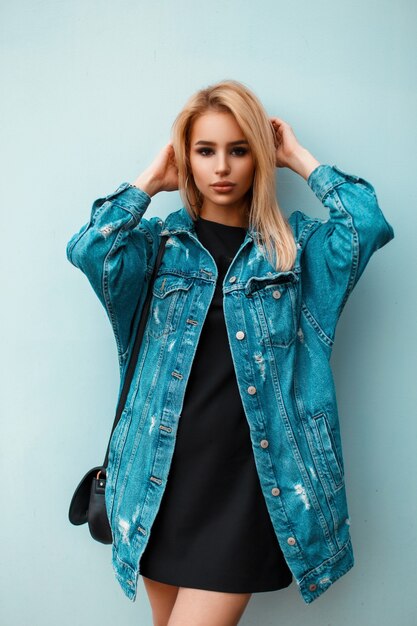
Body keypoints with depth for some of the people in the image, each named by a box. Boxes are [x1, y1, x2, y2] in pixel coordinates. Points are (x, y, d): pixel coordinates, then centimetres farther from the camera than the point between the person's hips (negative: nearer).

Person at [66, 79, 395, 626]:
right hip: (162, 469, 2)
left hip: (252, 474, -1)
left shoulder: (295, 243, 5)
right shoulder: (160, 242, 5)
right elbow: (87, 249, -14)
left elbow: (370, 225, -13)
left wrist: (302, 160, 0)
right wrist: (151, 180, -3)